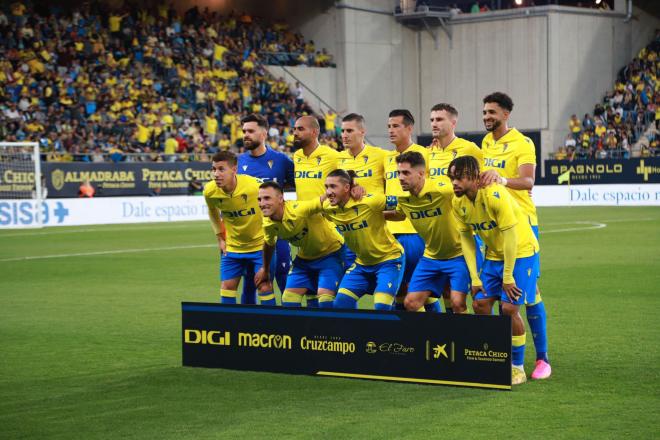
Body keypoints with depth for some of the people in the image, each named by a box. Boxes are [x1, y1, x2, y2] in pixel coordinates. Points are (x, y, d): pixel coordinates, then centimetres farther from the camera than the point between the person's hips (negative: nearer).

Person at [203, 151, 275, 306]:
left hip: (260, 243, -3)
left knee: (265, 286, -6)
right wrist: (220, 238, 11)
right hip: (232, 246, 4)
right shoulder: (210, 191, -14)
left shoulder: (255, 185, -26)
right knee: (227, 286, 4)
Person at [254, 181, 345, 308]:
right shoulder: (268, 224, -12)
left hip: (330, 252, -6)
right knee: (288, 298, 1)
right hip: (305, 257, 6)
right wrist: (265, 269, 24)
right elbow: (269, 244, 10)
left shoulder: (299, 210, -34)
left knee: (324, 297, -21)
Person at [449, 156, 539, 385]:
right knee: (480, 303, -1)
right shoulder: (457, 202, -7)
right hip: (494, 254, 7)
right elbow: (466, 238, 2)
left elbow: (511, 237, -25)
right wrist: (474, 278, -2)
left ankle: (517, 368, 0)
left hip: (520, 252, -7)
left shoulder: (495, 195, -28)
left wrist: (508, 277, -21)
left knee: (509, 307, -15)